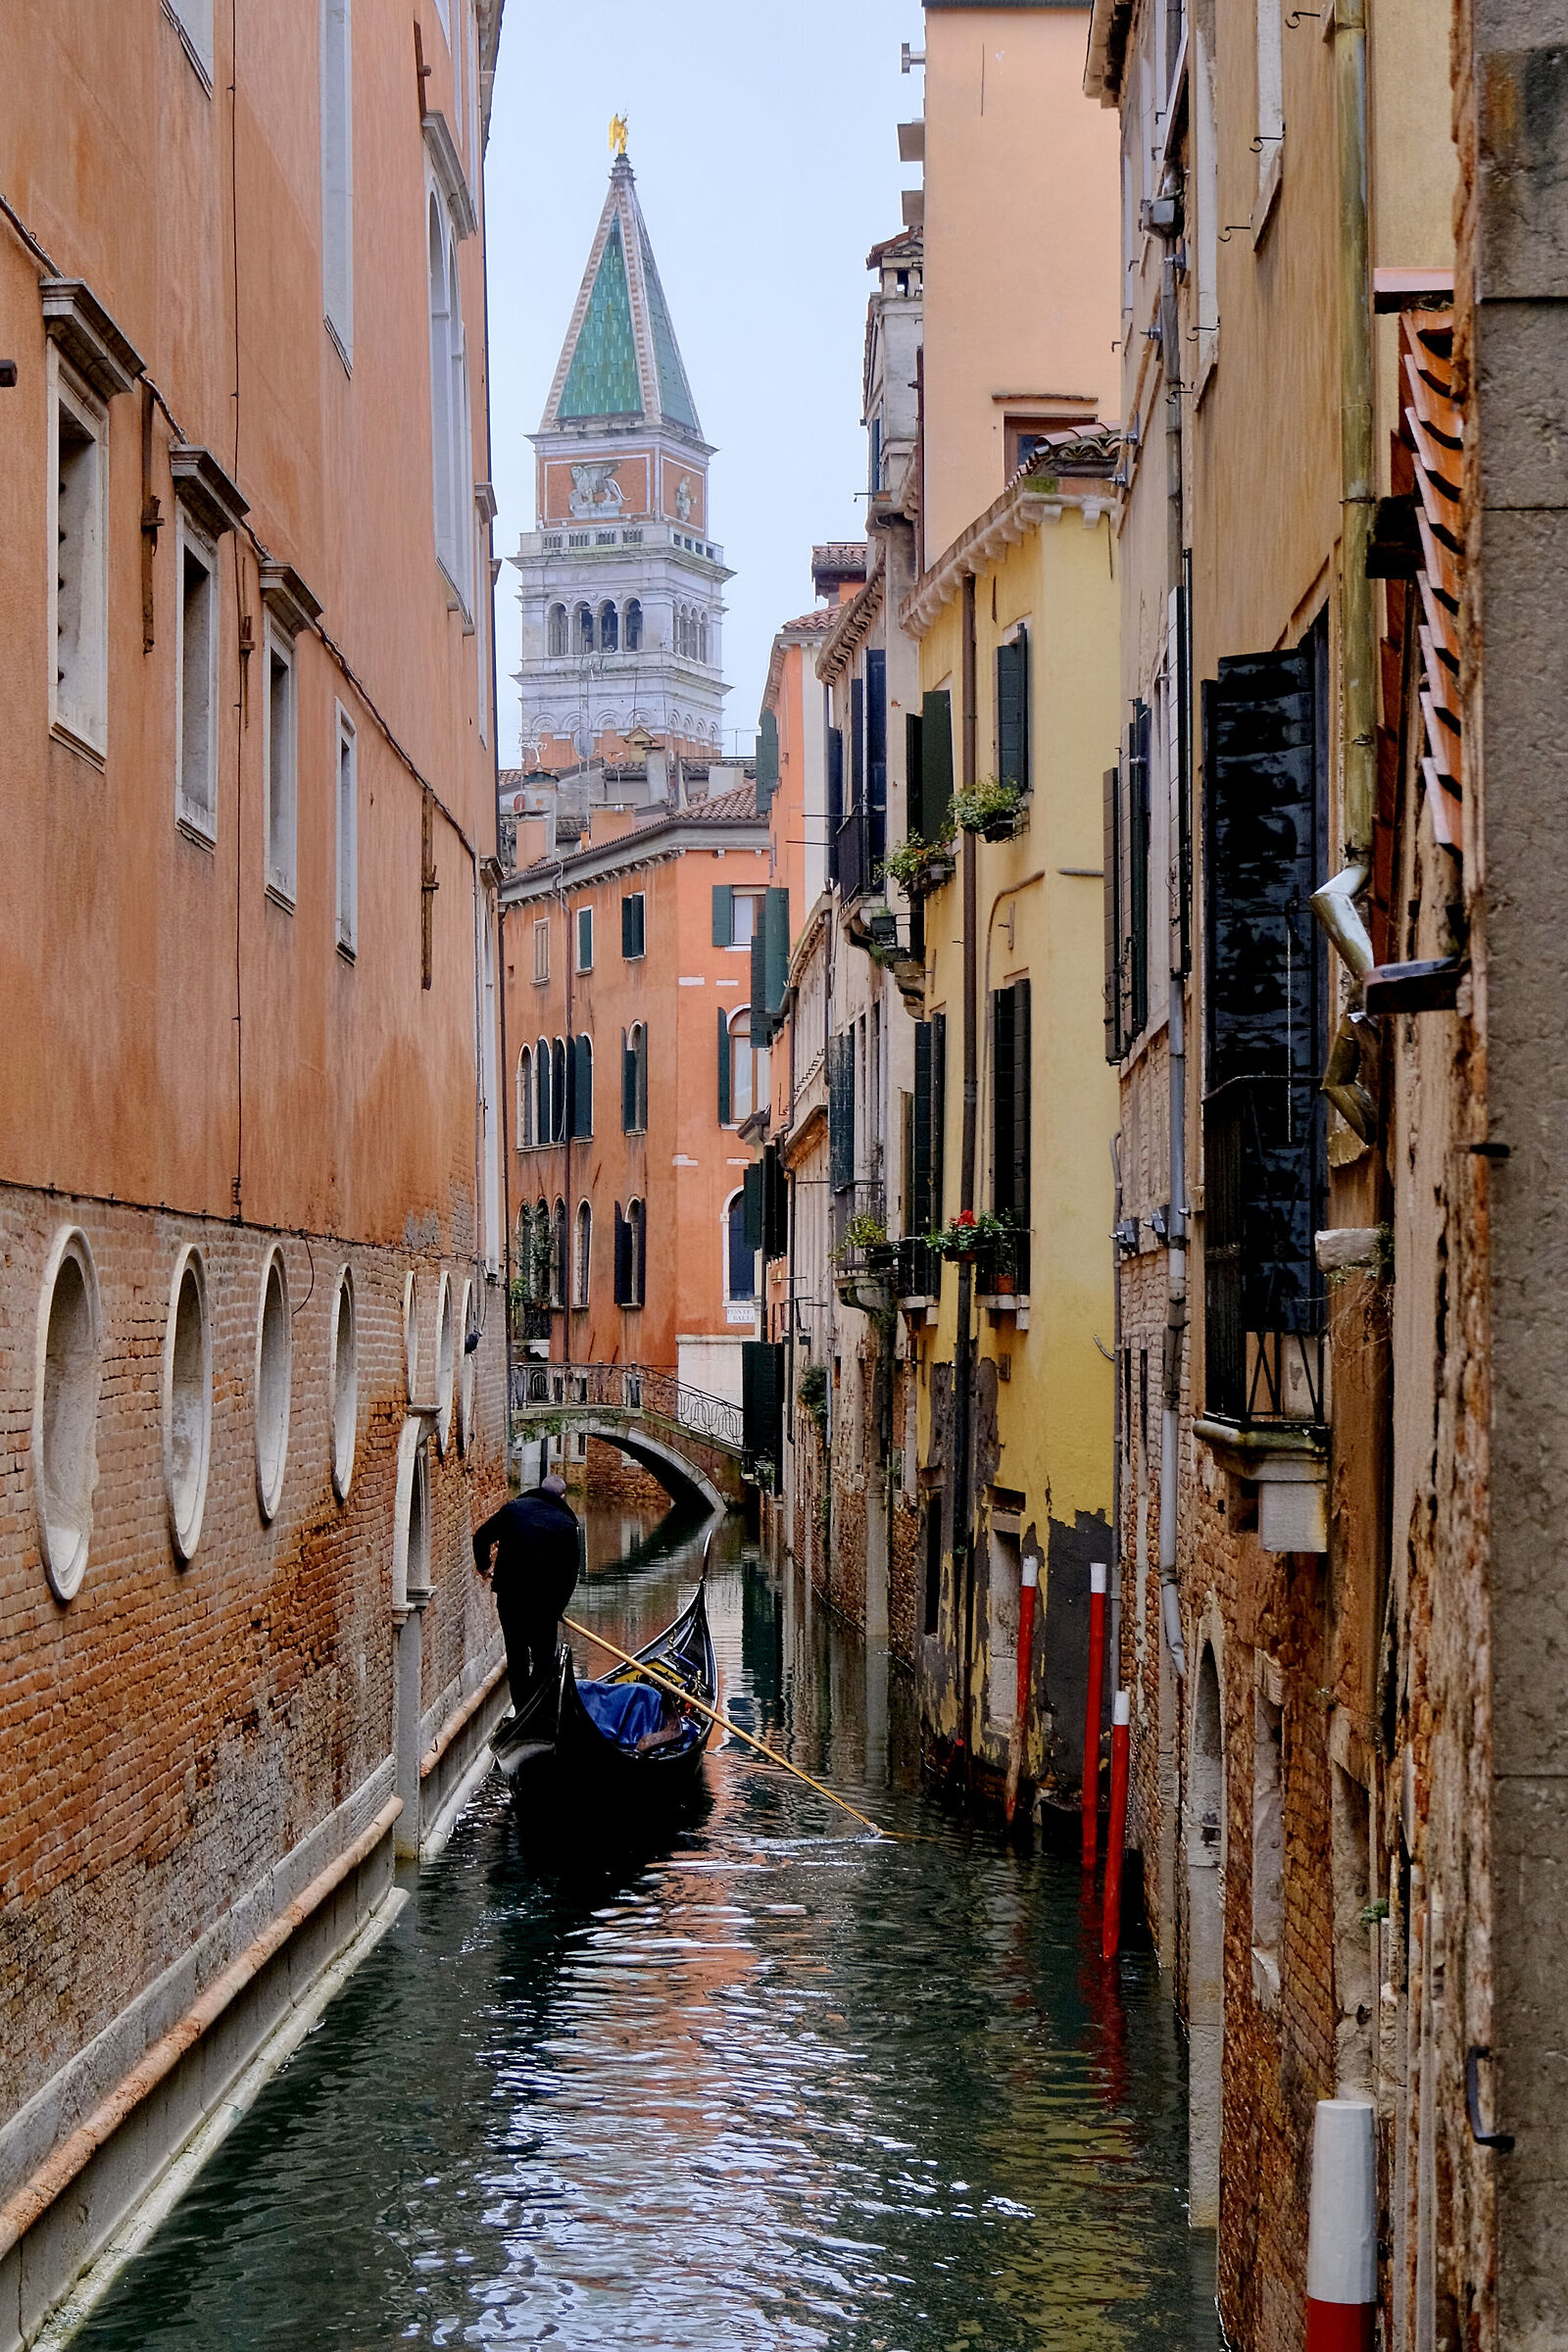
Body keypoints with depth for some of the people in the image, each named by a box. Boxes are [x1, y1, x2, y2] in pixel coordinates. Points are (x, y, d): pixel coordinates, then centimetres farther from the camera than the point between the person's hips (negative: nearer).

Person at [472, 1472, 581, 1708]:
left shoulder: (513, 1508, 4)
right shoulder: (566, 1523, -2)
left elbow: (482, 1536, 8)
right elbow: (569, 1572, 0)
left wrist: (483, 1566, 25)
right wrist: (558, 1606, 9)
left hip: (508, 1593, 3)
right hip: (543, 1600, -3)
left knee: (516, 1655, 14)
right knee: (543, 1658, 5)